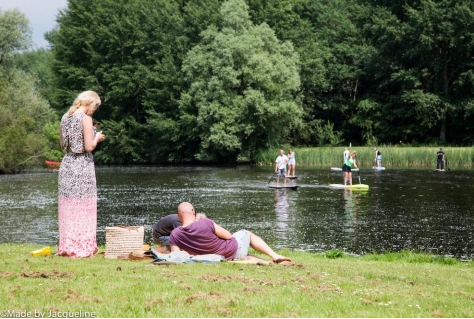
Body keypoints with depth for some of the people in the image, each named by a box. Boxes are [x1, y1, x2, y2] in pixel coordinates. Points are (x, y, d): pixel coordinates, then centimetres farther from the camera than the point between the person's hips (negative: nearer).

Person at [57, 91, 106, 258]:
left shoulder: (65, 117, 9)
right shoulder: (85, 119, -12)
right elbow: (89, 146, -17)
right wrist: (97, 138, 3)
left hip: (67, 164, 7)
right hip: (82, 165, -6)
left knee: (68, 208, 12)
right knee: (83, 208, 0)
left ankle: (66, 246, 17)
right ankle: (82, 248, 2)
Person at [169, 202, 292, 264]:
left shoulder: (174, 235, -17)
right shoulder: (206, 223, -29)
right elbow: (228, 235, -15)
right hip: (234, 250, -5)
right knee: (247, 234, 27)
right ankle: (274, 256, 19)